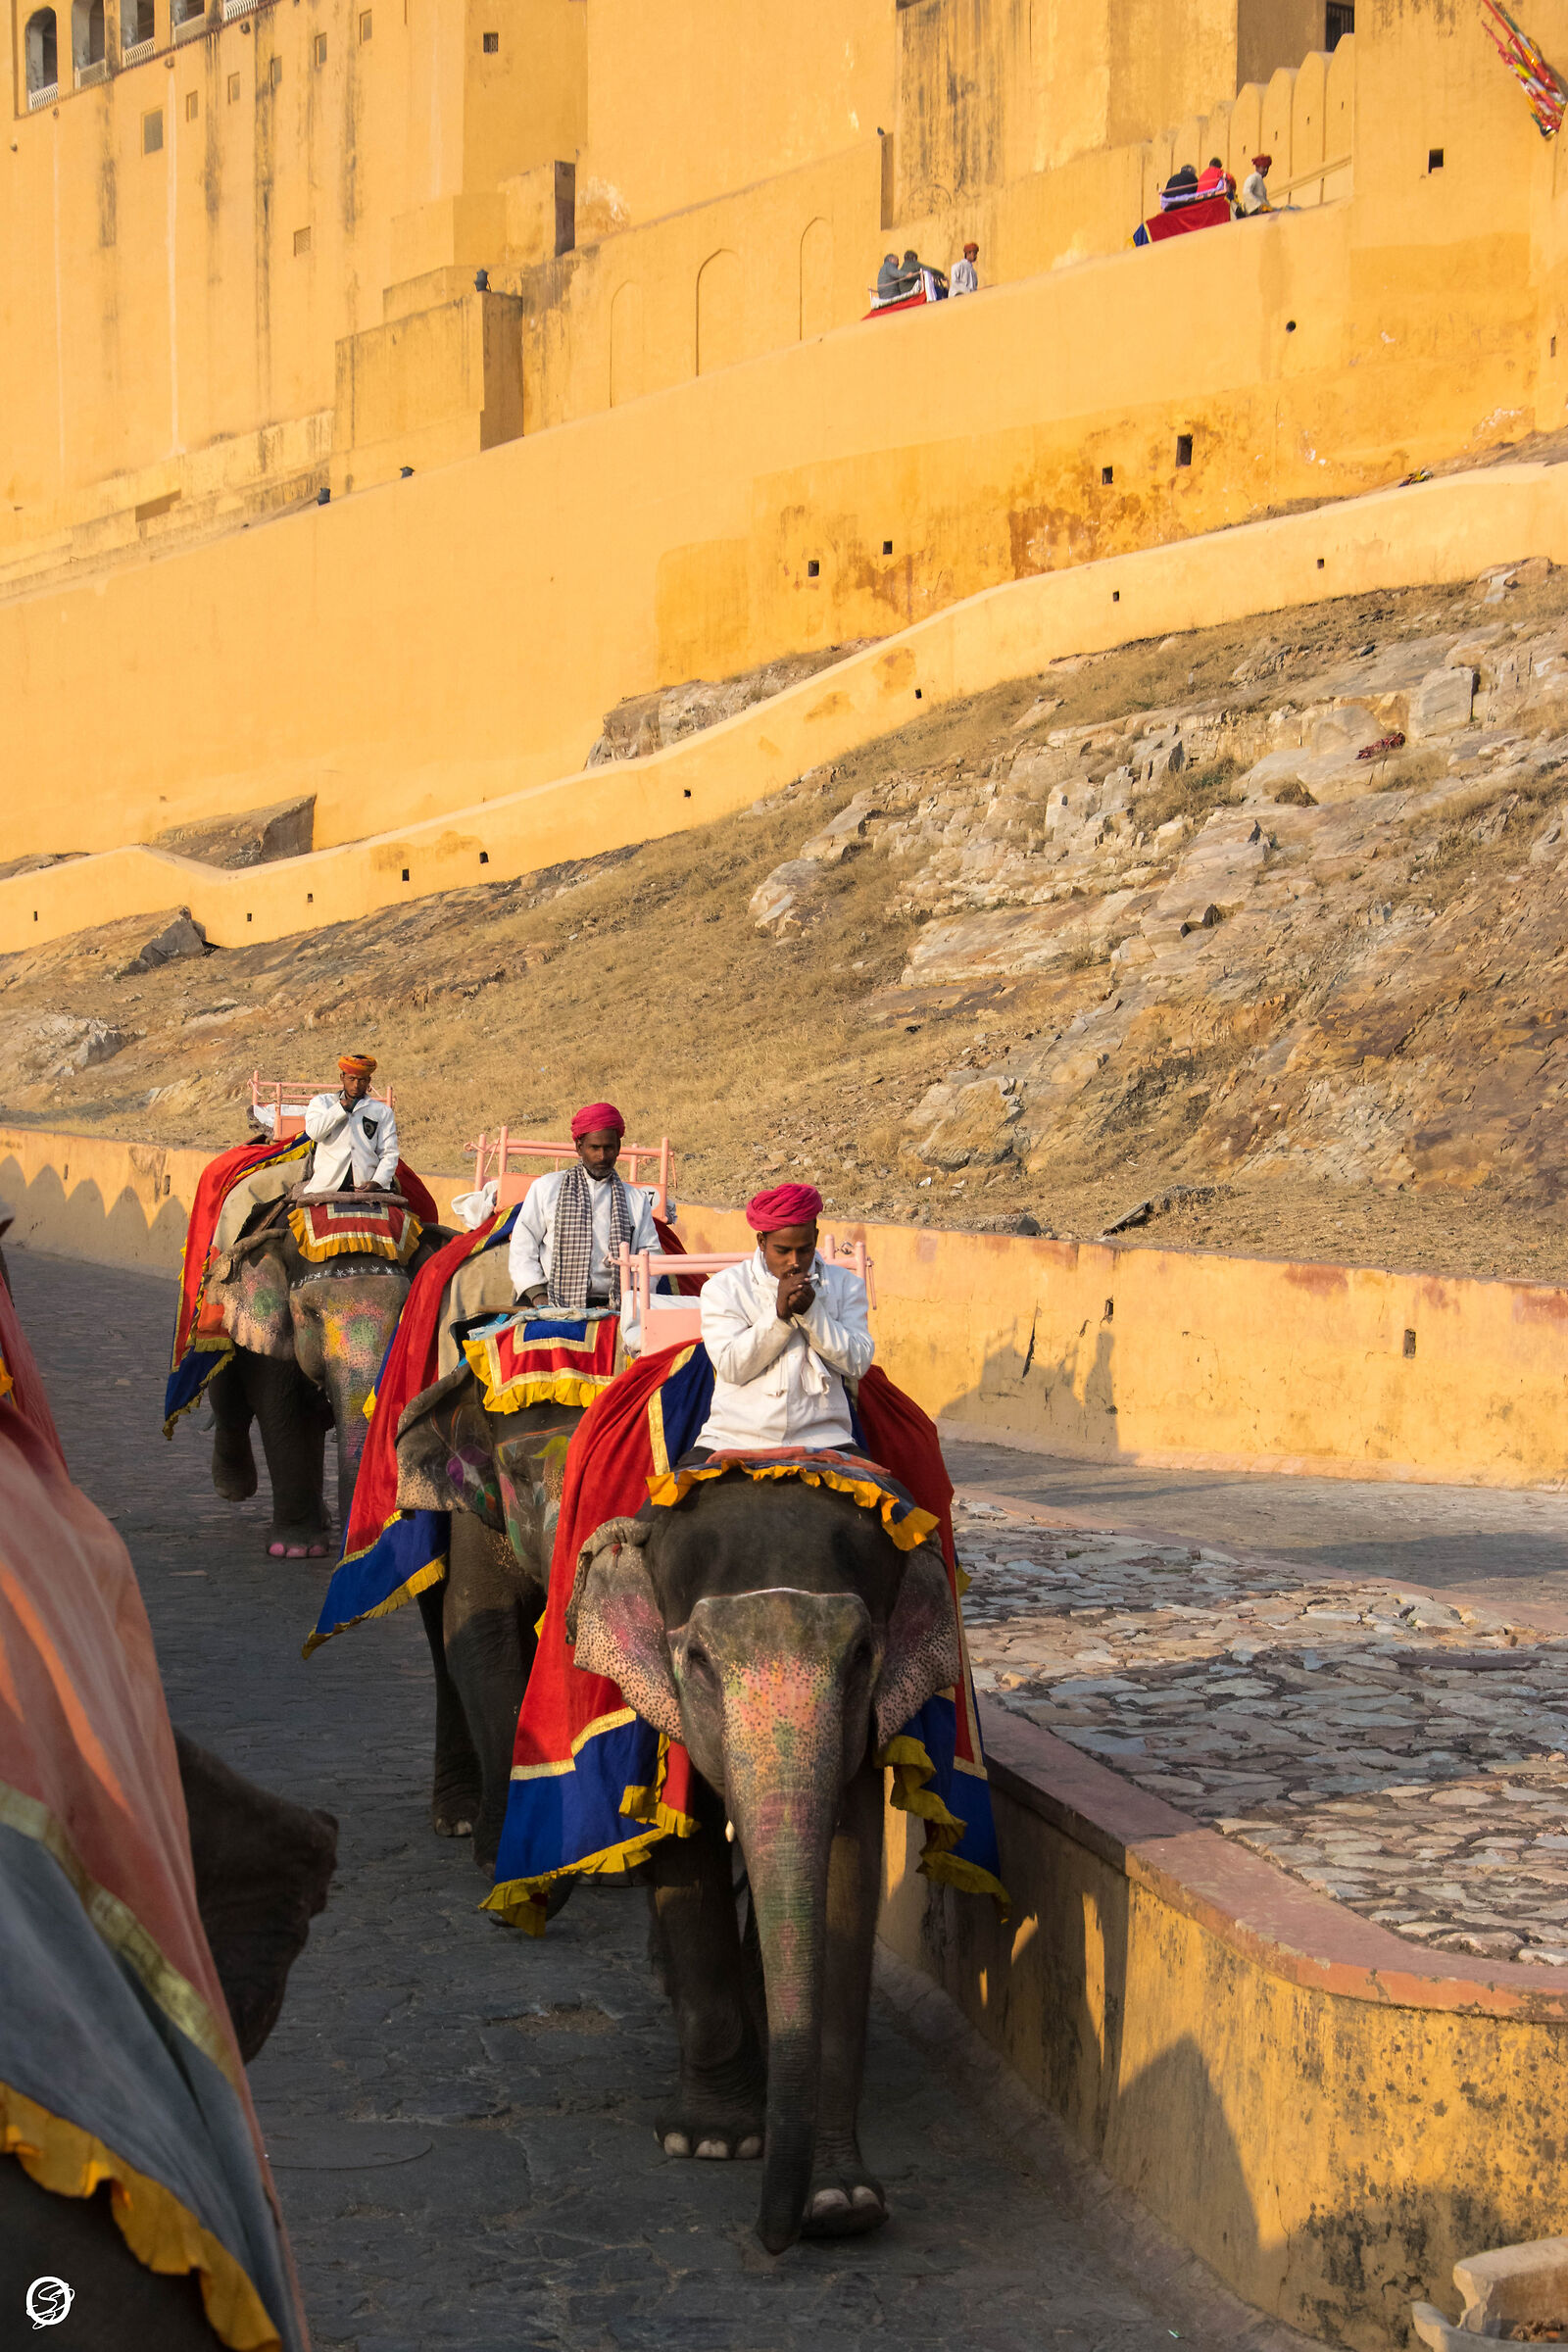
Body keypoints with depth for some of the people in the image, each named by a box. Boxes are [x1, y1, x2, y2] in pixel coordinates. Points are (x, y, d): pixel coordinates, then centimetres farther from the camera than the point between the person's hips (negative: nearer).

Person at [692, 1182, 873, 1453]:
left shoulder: (844, 1284, 14)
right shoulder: (722, 1288, 8)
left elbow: (858, 1363, 2)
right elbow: (731, 1368, -4)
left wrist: (811, 1311, -9)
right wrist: (779, 1313, -13)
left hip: (821, 1439, 0)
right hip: (736, 1438, 0)